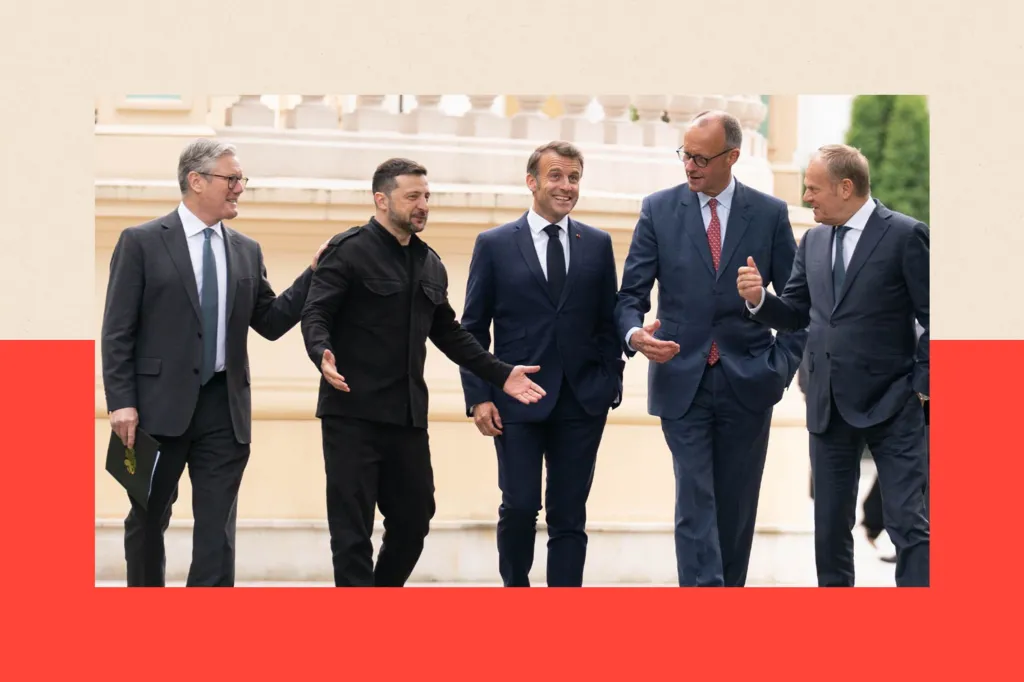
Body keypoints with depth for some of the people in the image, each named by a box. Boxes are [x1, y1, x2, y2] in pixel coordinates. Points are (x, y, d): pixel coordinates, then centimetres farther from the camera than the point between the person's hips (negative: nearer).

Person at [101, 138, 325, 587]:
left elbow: (271, 322, 12)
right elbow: (117, 331, -5)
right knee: (148, 520, 11)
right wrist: (121, 402, -13)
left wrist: (314, 275, 1)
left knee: (217, 530, -1)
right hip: (161, 405, -3)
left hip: (224, 408, 3)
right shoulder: (141, 243, -3)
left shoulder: (247, 252, 11)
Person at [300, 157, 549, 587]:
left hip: (408, 415, 7)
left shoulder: (430, 265, 17)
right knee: (352, 526, -4)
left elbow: (449, 333, 22)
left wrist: (500, 374, 15)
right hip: (353, 412, -7)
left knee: (414, 519, 10)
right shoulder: (349, 251, -4)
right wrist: (322, 354, -33)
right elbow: (316, 314, -12)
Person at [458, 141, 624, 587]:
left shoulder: (597, 245, 9)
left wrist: (610, 387, 2)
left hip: (581, 403, 2)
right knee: (519, 507, -6)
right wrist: (478, 397, -6)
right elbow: (472, 330, 2)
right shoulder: (494, 244, 3)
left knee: (569, 514, 3)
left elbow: (608, 323, 11)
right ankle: (515, 590, 17)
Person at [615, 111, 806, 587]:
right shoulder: (659, 210, 2)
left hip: (747, 384, 1)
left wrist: (783, 365, -2)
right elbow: (631, 293, 1)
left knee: (736, 507, 8)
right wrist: (634, 333, -19)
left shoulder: (770, 214, 3)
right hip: (683, 380, -1)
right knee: (695, 503, -9)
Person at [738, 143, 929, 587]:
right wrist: (758, 298, -5)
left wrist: (922, 386, -10)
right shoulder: (813, 242, 12)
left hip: (891, 405, -6)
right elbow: (795, 315, 14)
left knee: (908, 524, -8)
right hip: (829, 408, 6)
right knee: (830, 526, 11)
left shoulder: (905, 235, -7)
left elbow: (932, 318, -7)